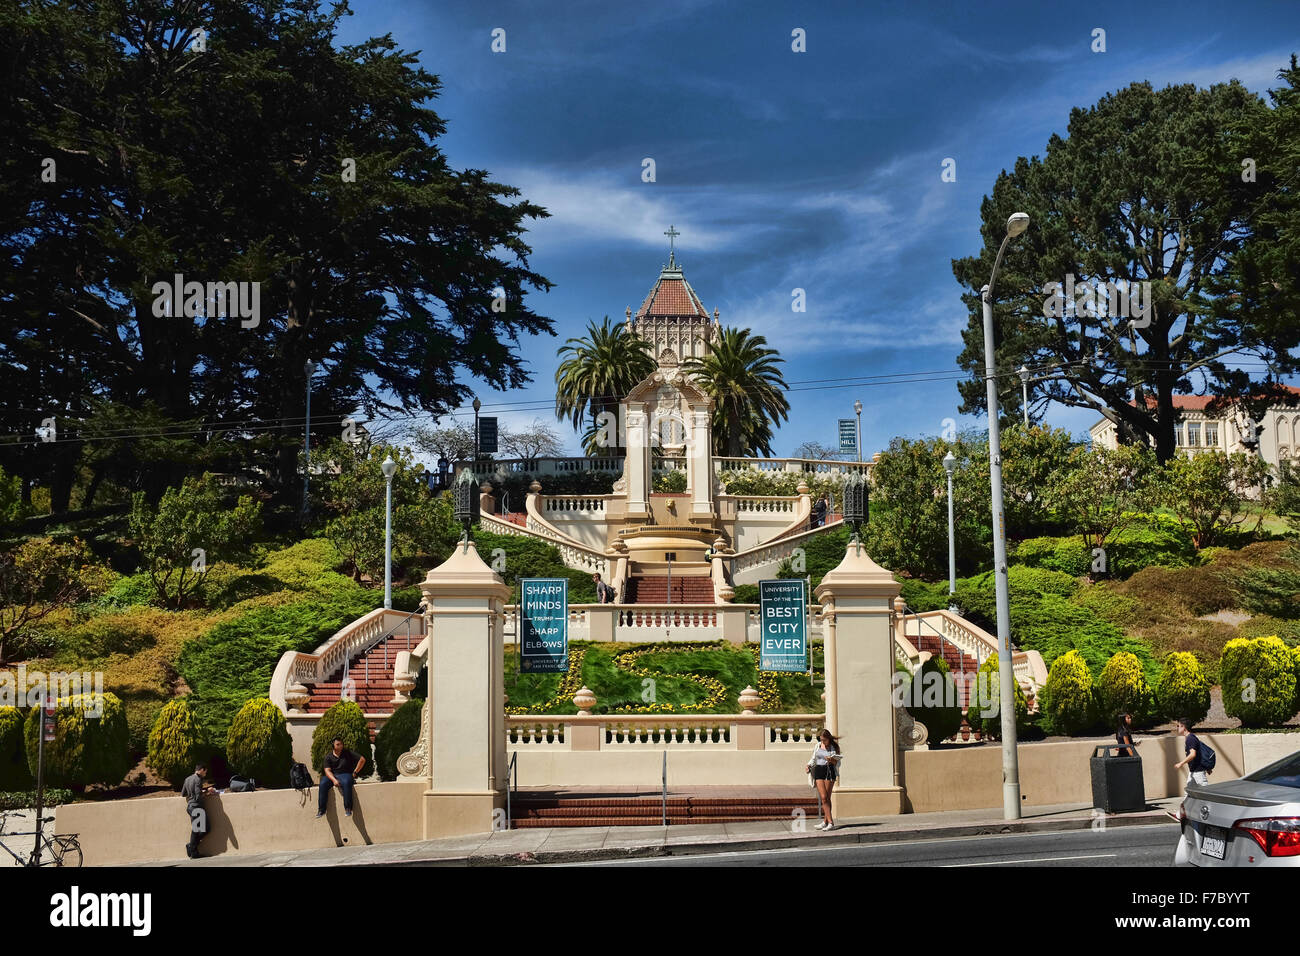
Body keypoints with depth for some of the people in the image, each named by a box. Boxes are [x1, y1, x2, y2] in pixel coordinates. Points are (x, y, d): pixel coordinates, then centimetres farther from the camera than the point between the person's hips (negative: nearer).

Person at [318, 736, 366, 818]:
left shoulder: (347, 753, 6)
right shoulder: (328, 756, 8)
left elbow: (362, 759, 5)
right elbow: (327, 770, -4)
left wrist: (355, 772, 0)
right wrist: (334, 780, -22)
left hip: (345, 774, -2)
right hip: (332, 776, 2)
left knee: (346, 783, -37)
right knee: (323, 784, -29)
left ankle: (348, 808, -32)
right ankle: (321, 809, -21)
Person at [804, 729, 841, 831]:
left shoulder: (834, 747, 2)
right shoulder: (818, 746, 11)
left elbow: (837, 763, 2)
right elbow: (813, 758, 20)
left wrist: (832, 760, -18)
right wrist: (808, 766, 3)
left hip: (830, 771, -2)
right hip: (819, 770, 2)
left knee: (827, 798, -2)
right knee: (823, 797, -8)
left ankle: (825, 821, 7)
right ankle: (830, 822, -9)